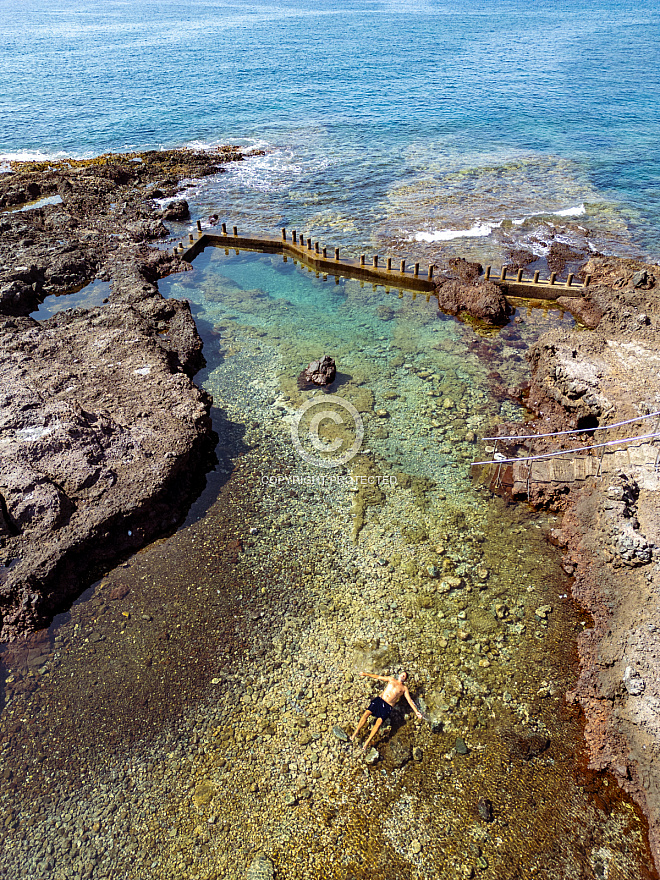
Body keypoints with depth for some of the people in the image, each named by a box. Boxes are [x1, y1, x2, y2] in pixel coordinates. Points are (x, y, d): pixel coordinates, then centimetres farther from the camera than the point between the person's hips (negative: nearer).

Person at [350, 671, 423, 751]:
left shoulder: (404, 688, 16)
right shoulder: (391, 679, 20)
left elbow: (410, 700, 11)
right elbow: (378, 677, 22)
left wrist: (416, 711, -1)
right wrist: (365, 674, 22)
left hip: (388, 706, -2)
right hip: (379, 699, 2)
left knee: (379, 721, -23)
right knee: (367, 712, -19)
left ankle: (367, 742, -22)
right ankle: (356, 732, -12)